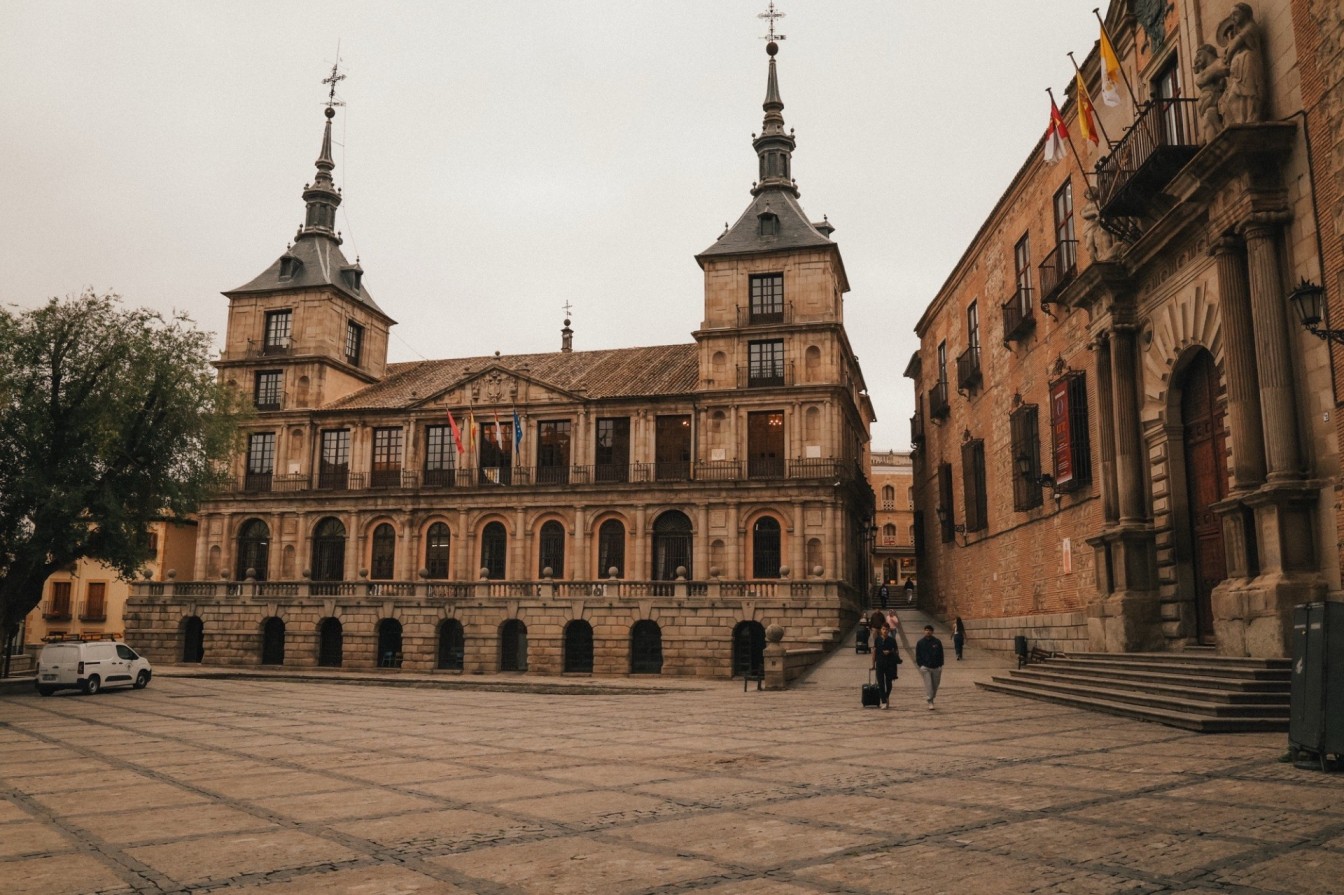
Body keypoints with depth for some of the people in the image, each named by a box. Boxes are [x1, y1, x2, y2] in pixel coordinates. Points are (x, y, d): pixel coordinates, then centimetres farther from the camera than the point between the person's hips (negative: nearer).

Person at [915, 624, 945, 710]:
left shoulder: (937, 642, 2)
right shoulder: (920, 643, 1)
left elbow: (941, 655, 7)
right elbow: (917, 656, 5)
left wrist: (940, 666, -1)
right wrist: (921, 666, -4)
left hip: (936, 667, 2)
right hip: (925, 667, -2)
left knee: (935, 685, 10)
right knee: (928, 685, -10)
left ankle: (932, 699, 27)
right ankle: (930, 702, -8)